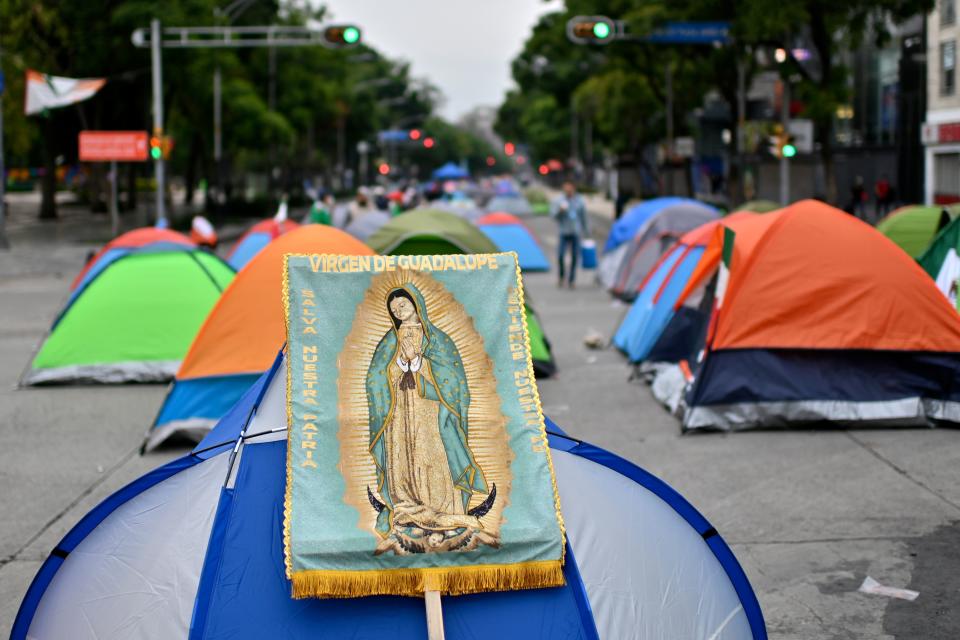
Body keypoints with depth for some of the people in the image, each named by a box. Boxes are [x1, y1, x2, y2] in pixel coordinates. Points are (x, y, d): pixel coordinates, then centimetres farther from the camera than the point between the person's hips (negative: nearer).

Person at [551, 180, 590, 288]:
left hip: (576, 234, 1)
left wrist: (587, 232, 11)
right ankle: (561, 275, 12)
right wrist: (560, 210, -24)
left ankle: (571, 280, 14)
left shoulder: (580, 201, 4)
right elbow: (553, 214, -5)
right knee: (560, 256, -12)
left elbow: (584, 217, 10)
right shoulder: (558, 201, 1)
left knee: (575, 257, 2)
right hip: (564, 233, -1)